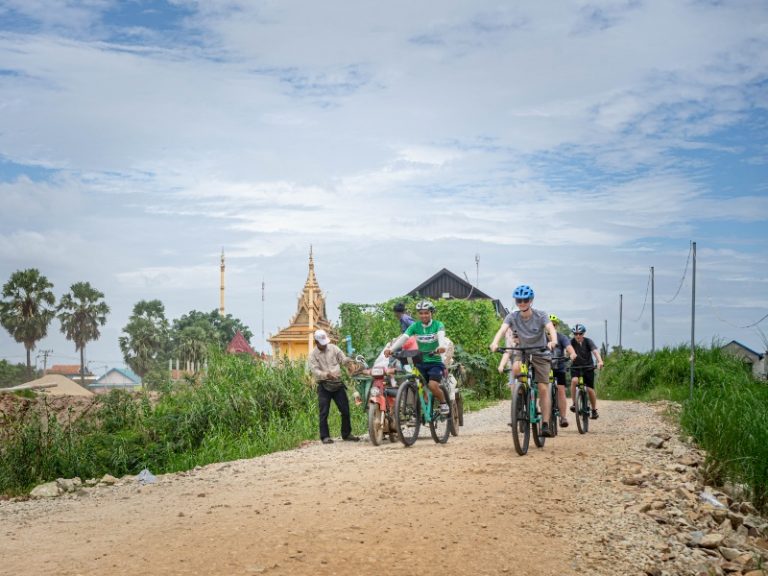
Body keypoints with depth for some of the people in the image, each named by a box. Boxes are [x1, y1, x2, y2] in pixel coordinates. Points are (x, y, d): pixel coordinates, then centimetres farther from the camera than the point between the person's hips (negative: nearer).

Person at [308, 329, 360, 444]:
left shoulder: (334, 348, 6)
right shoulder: (313, 355, -3)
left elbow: (344, 359, 4)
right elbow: (314, 371, -14)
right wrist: (326, 375, -31)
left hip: (338, 384, 3)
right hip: (323, 386, -3)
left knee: (345, 410, 5)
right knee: (324, 412, -5)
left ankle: (346, 434, 18)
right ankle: (325, 436, 3)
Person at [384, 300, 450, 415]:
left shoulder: (437, 325, -6)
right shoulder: (415, 326, 0)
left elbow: (441, 336, -27)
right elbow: (403, 338, -15)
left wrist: (442, 346, -51)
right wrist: (391, 349, -33)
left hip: (435, 362, -3)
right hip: (421, 362, 3)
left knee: (433, 385, -23)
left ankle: (444, 403, 4)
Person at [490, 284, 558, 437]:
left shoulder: (541, 315, -15)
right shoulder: (512, 317, -11)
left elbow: (551, 328, -31)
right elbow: (502, 329, -27)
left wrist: (553, 341, -54)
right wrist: (495, 343, -48)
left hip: (540, 354, -1)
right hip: (522, 352, 1)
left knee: (543, 389, -10)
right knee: (516, 367, -33)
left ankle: (545, 425, -7)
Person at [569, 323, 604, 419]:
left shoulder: (588, 341, -13)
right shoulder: (572, 342, -12)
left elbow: (595, 351, -28)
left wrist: (600, 361, -47)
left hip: (588, 367, 0)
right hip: (575, 367, 0)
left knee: (590, 389, -4)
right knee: (574, 380, -29)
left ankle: (594, 410, 15)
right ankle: (574, 403, -16)